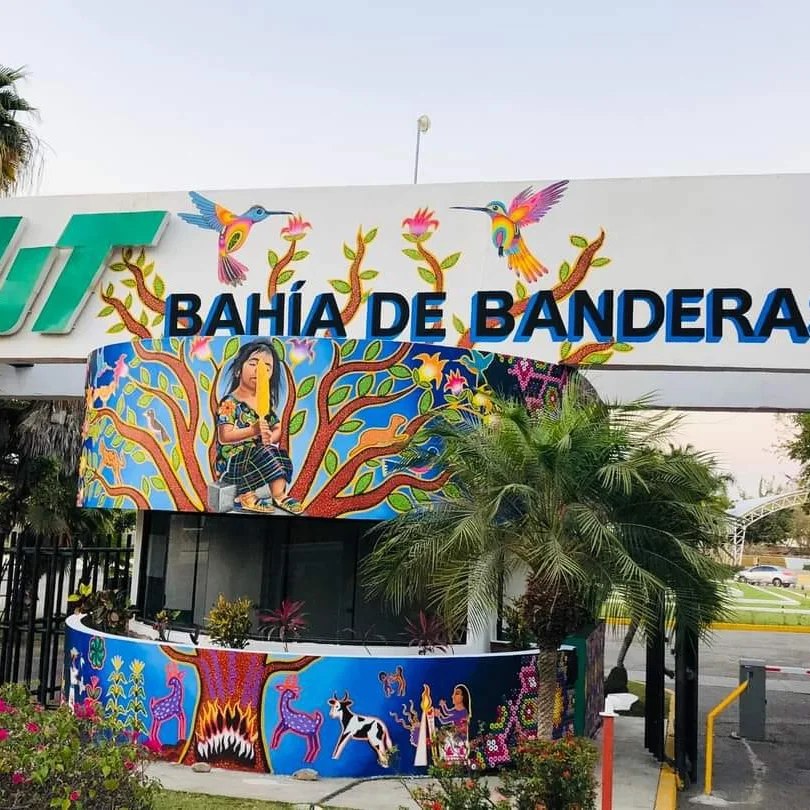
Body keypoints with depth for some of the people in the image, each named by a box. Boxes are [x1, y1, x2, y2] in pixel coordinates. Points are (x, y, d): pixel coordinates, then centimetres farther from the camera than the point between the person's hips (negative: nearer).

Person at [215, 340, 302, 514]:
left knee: (281, 454, -13)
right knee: (262, 453, -28)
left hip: (256, 458, 7)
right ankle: (278, 495, -16)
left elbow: (278, 429, 10)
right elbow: (224, 437, -21)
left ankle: (247, 494, -16)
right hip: (232, 459, -7)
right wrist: (254, 430, -32)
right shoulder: (229, 403, -13)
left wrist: (270, 437, -15)